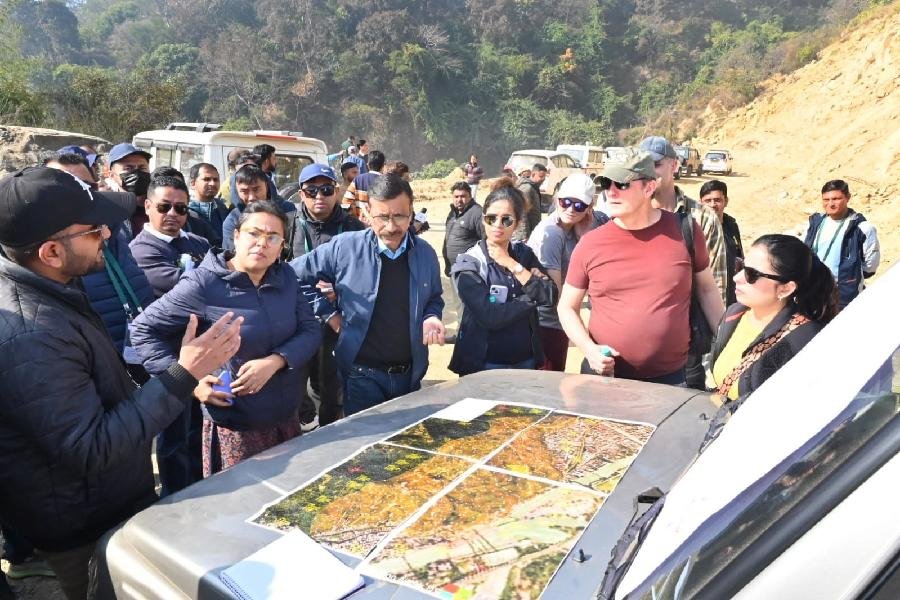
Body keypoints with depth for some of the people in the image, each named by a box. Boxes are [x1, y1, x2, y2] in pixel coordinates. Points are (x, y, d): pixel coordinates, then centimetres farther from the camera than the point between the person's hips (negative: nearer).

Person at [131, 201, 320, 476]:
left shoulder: (286, 277, 1)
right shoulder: (203, 284, -14)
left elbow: (310, 329, -1)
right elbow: (144, 329, -7)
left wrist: (274, 362, -18)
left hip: (288, 419, 5)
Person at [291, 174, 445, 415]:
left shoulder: (425, 253, -1)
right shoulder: (345, 248, -11)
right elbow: (296, 274, -2)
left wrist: (432, 318, -7)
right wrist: (328, 313, -5)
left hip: (410, 375, 4)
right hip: (362, 375, -3)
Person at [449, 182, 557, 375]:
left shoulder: (524, 254, 3)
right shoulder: (468, 264, -10)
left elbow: (550, 297, -11)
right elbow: (489, 316, -22)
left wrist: (512, 265, -15)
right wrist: (532, 298, -12)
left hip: (526, 360, 4)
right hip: (484, 365, -4)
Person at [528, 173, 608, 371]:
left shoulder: (573, 228, 4)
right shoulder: (549, 233, -20)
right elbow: (555, 291, -20)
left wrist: (586, 235, -15)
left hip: (558, 321, 8)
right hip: (544, 323, -8)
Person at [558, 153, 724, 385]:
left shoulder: (684, 230, -3)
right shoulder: (590, 244, -5)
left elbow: (707, 290, 10)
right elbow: (567, 308, 3)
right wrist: (589, 349, -12)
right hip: (605, 374, 0)